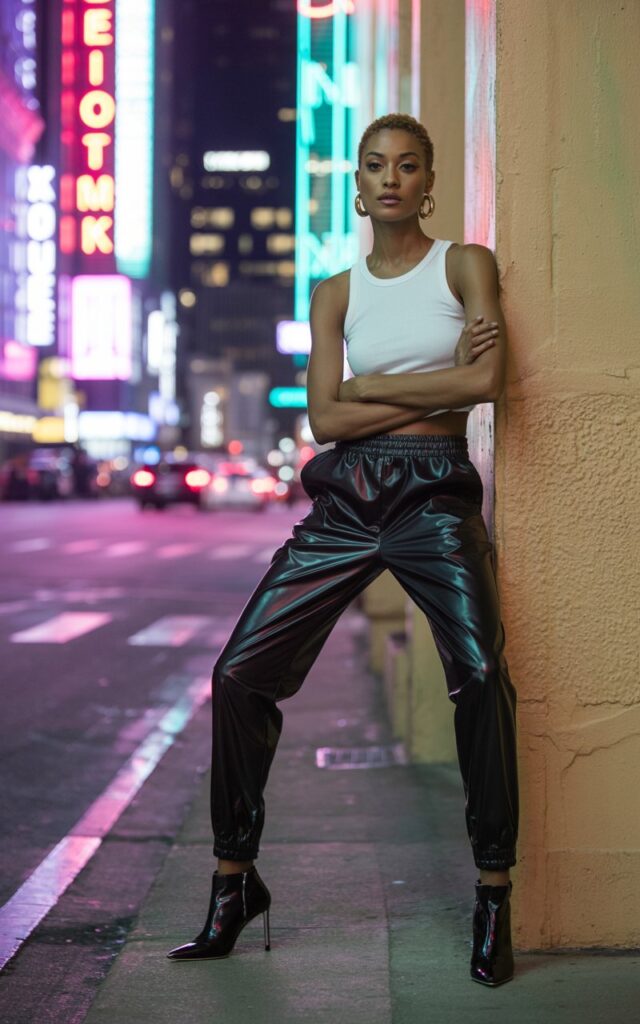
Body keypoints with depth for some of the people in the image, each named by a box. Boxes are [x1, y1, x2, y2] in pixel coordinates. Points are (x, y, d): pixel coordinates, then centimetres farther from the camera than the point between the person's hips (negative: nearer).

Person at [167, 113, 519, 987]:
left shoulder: (465, 265, 8)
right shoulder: (336, 292, 16)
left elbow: (487, 380, -8)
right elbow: (325, 418, 4)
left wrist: (370, 387, -2)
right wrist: (436, 386, -3)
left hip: (436, 496, -3)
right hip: (346, 498, 3)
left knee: (481, 673, -25)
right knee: (241, 674, -6)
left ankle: (494, 898, -11)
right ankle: (233, 883, 10)